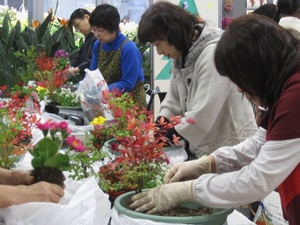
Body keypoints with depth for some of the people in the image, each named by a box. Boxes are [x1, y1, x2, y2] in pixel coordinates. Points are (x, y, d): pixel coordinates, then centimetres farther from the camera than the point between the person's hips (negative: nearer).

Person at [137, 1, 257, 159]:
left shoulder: (213, 54, -22)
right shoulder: (182, 56, 7)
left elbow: (203, 115, -27)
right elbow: (173, 101, 12)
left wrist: (166, 137, -19)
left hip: (230, 149, -8)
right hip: (201, 149, 8)